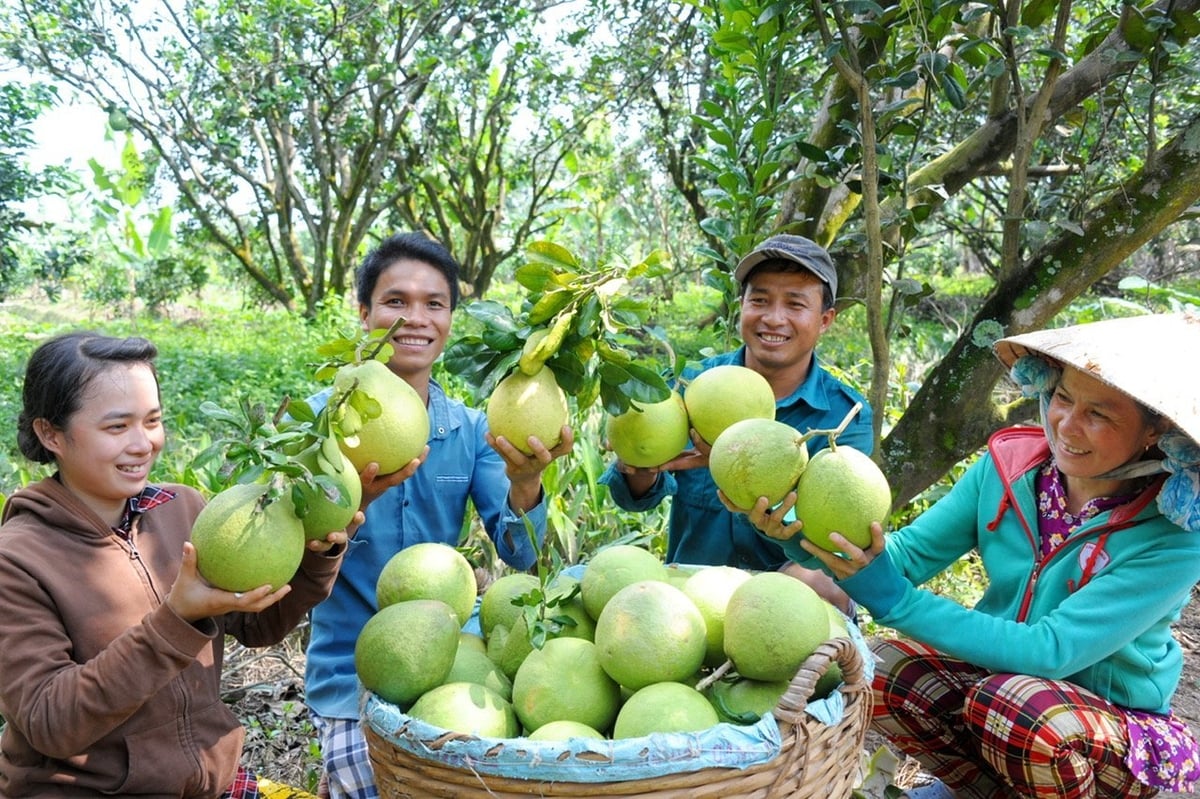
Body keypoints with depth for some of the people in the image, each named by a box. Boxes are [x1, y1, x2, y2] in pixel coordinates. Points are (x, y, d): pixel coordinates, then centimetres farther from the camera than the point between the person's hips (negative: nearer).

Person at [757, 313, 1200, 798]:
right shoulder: (1011, 462, -11)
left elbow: (1050, 651, -31)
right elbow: (907, 554, -12)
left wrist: (893, 599, -37)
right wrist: (798, 527, -30)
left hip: (1115, 727, -4)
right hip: (998, 673, 4)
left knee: (1017, 703, -35)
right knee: (875, 669, -21)